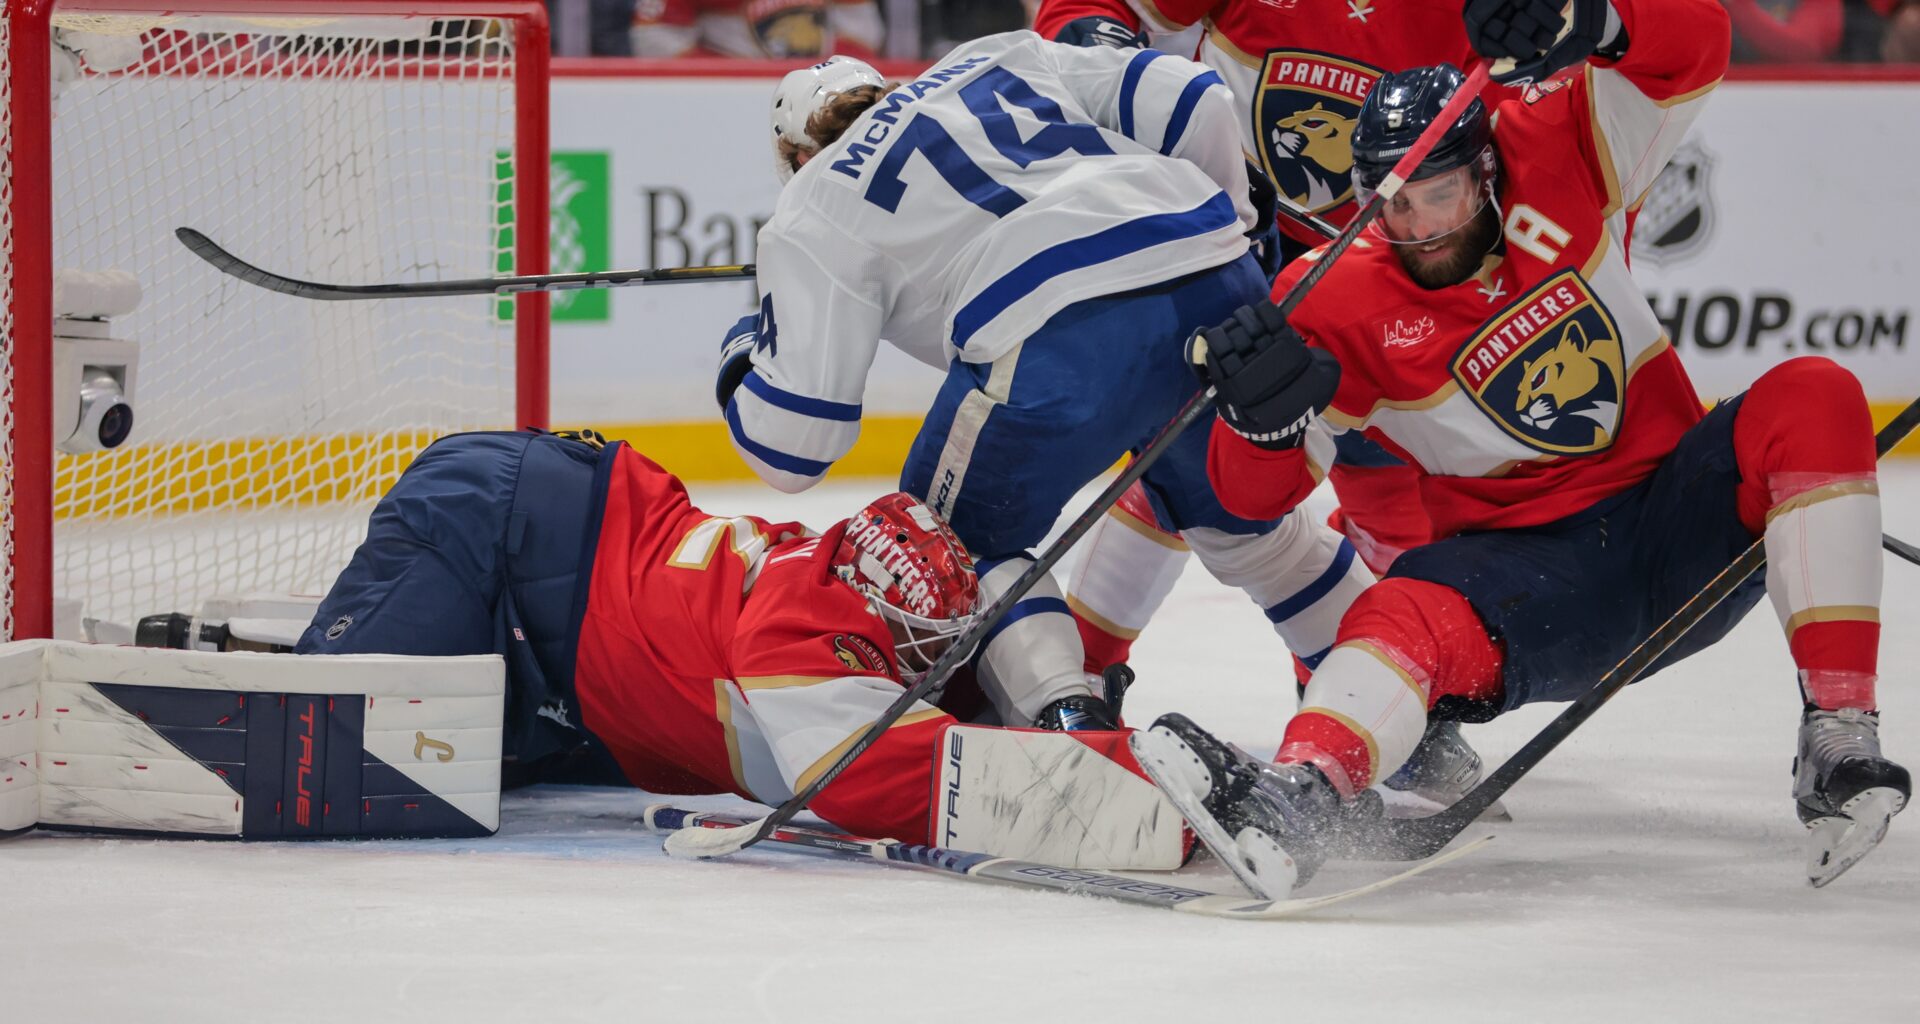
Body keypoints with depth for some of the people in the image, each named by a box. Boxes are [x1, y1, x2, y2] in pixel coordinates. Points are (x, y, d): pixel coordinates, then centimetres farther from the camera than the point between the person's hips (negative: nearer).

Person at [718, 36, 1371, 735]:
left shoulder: (812, 213, 18)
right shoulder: (1006, 60, 31)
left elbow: (791, 448, 12)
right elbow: (1197, 106, 21)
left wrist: (740, 364, 34)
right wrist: (1229, 217, 39)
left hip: (1060, 340, -6)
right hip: (1219, 290, 6)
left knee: (963, 539, 18)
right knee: (1230, 510, 32)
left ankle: (1068, 725, -4)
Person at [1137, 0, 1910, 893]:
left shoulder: (1549, 165, -1)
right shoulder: (1344, 305, -5)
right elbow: (1255, 493, -8)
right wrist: (1266, 412, -32)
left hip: (1680, 517, 2)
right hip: (1532, 567, -2)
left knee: (1812, 401, -25)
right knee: (1411, 611, -34)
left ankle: (1838, 738, -33)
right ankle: (1301, 793, -64)